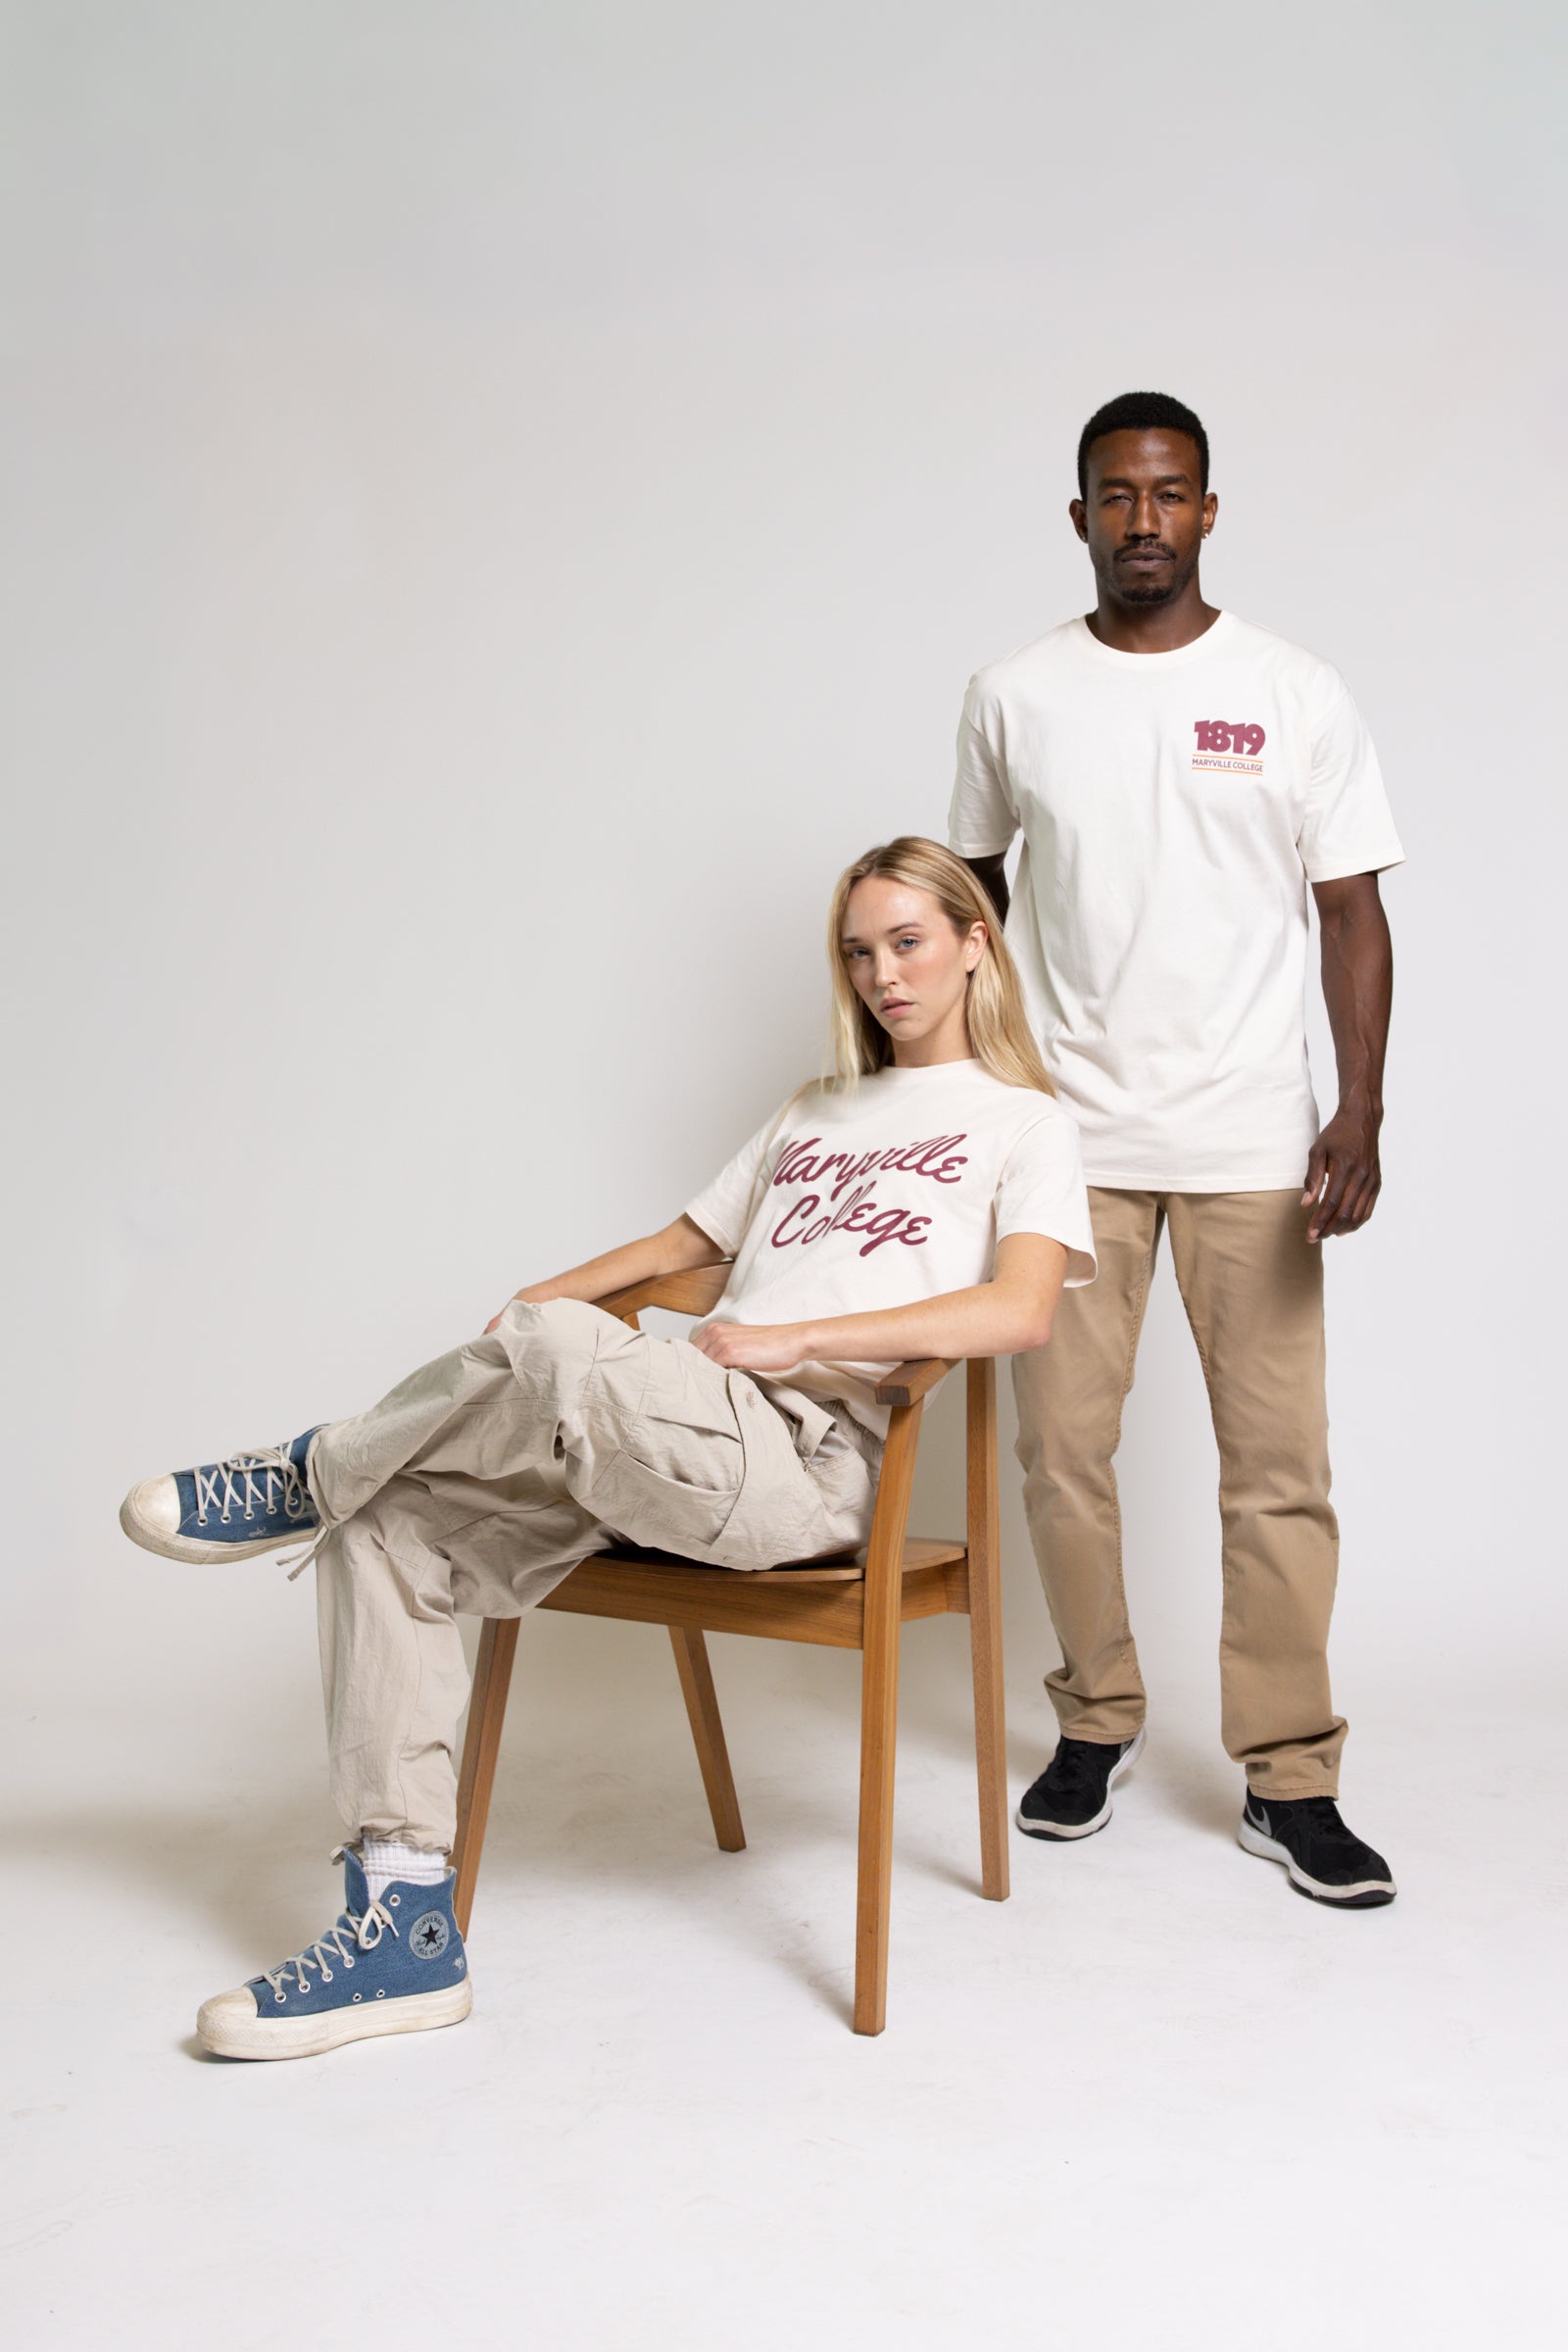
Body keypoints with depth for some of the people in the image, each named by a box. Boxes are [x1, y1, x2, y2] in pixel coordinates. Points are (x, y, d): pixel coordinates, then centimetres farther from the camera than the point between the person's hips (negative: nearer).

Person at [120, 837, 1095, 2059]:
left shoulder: (1025, 1123, 11)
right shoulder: (812, 1112, 33)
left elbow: (1021, 1310, -8)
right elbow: (685, 1241, 36)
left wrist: (792, 1339, -14)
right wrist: (532, 1302, 17)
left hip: (810, 1455, -7)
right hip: (687, 1426, 7)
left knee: (559, 1350, -35)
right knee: (389, 1528, -12)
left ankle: (310, 1473, -5)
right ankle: (404, 1927, -11)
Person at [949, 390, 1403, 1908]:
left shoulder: (1295, 697, 1)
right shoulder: (1013, 697, 5)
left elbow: (1352, 915, 0)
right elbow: (974, 889, 15)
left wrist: (1360, 1115, -11)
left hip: (1250, 1143, -1)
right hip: (1067, 1134, 1)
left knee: (1277, 1461, 1)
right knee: (1060, 1448, 5)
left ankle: (1289, 1778, 12)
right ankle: (1097, 1721, 25)